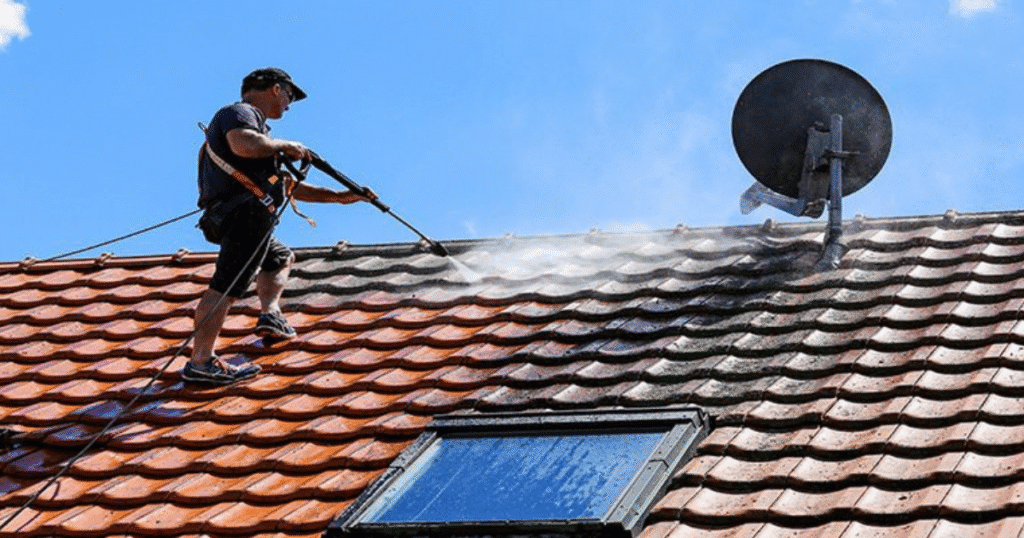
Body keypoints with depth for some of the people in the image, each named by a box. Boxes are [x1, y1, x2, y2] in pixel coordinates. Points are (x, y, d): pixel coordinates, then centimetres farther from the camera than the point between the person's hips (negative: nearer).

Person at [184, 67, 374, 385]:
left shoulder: (258, 126, 31)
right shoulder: (239, 113, 1)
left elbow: (292, 187, 33)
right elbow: (243, 144, -25)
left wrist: (340, 197, 30)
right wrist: (284, 146, -8)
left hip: (245, 218, 11)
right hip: (245, 214, -11)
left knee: (281, 258, 33)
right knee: (226, 286, -18)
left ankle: (271, 314, 16)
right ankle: (200, 363, -25)